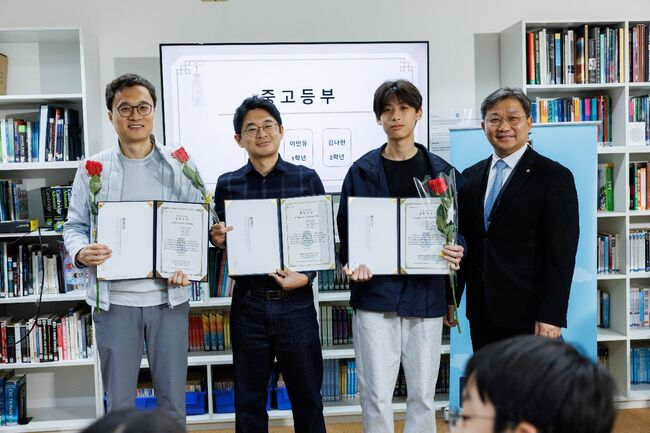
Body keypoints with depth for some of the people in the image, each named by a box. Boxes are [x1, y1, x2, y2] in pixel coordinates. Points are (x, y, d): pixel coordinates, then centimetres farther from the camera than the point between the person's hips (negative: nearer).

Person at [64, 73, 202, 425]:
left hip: (168, 296, 0)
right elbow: (75, 226, 6)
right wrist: (81, 252, -16)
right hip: (113, 298, 0)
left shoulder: (178, 167, 3)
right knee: (119, 402, 12)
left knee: (172, 400, 11)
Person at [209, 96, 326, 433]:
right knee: (248, 401, 13)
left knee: (307, 396, 11)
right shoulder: (227, 184, 5)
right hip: (248, 304, 1)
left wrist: (306, 276, -13)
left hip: (296, 303, -1)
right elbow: (221, 241, 11)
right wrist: (216, 239, -11)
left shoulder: (307, 179, 2)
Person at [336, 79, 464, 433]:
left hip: (426, 295, 1)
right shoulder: (361, 171, 3)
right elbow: (345, 229, 5)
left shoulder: (442, 172, 5)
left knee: (422, 395, 10)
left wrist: (457, 251, -12)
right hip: (375, 295, -1)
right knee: (376, 395, 2)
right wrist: (353, 263, -13)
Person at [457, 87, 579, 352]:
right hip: (481, 313, 5)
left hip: (527, 315, -5)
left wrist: (552, 317, -15)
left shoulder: (555, 177, -6)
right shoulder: (470, 177, 10)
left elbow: (561, 253, -11)